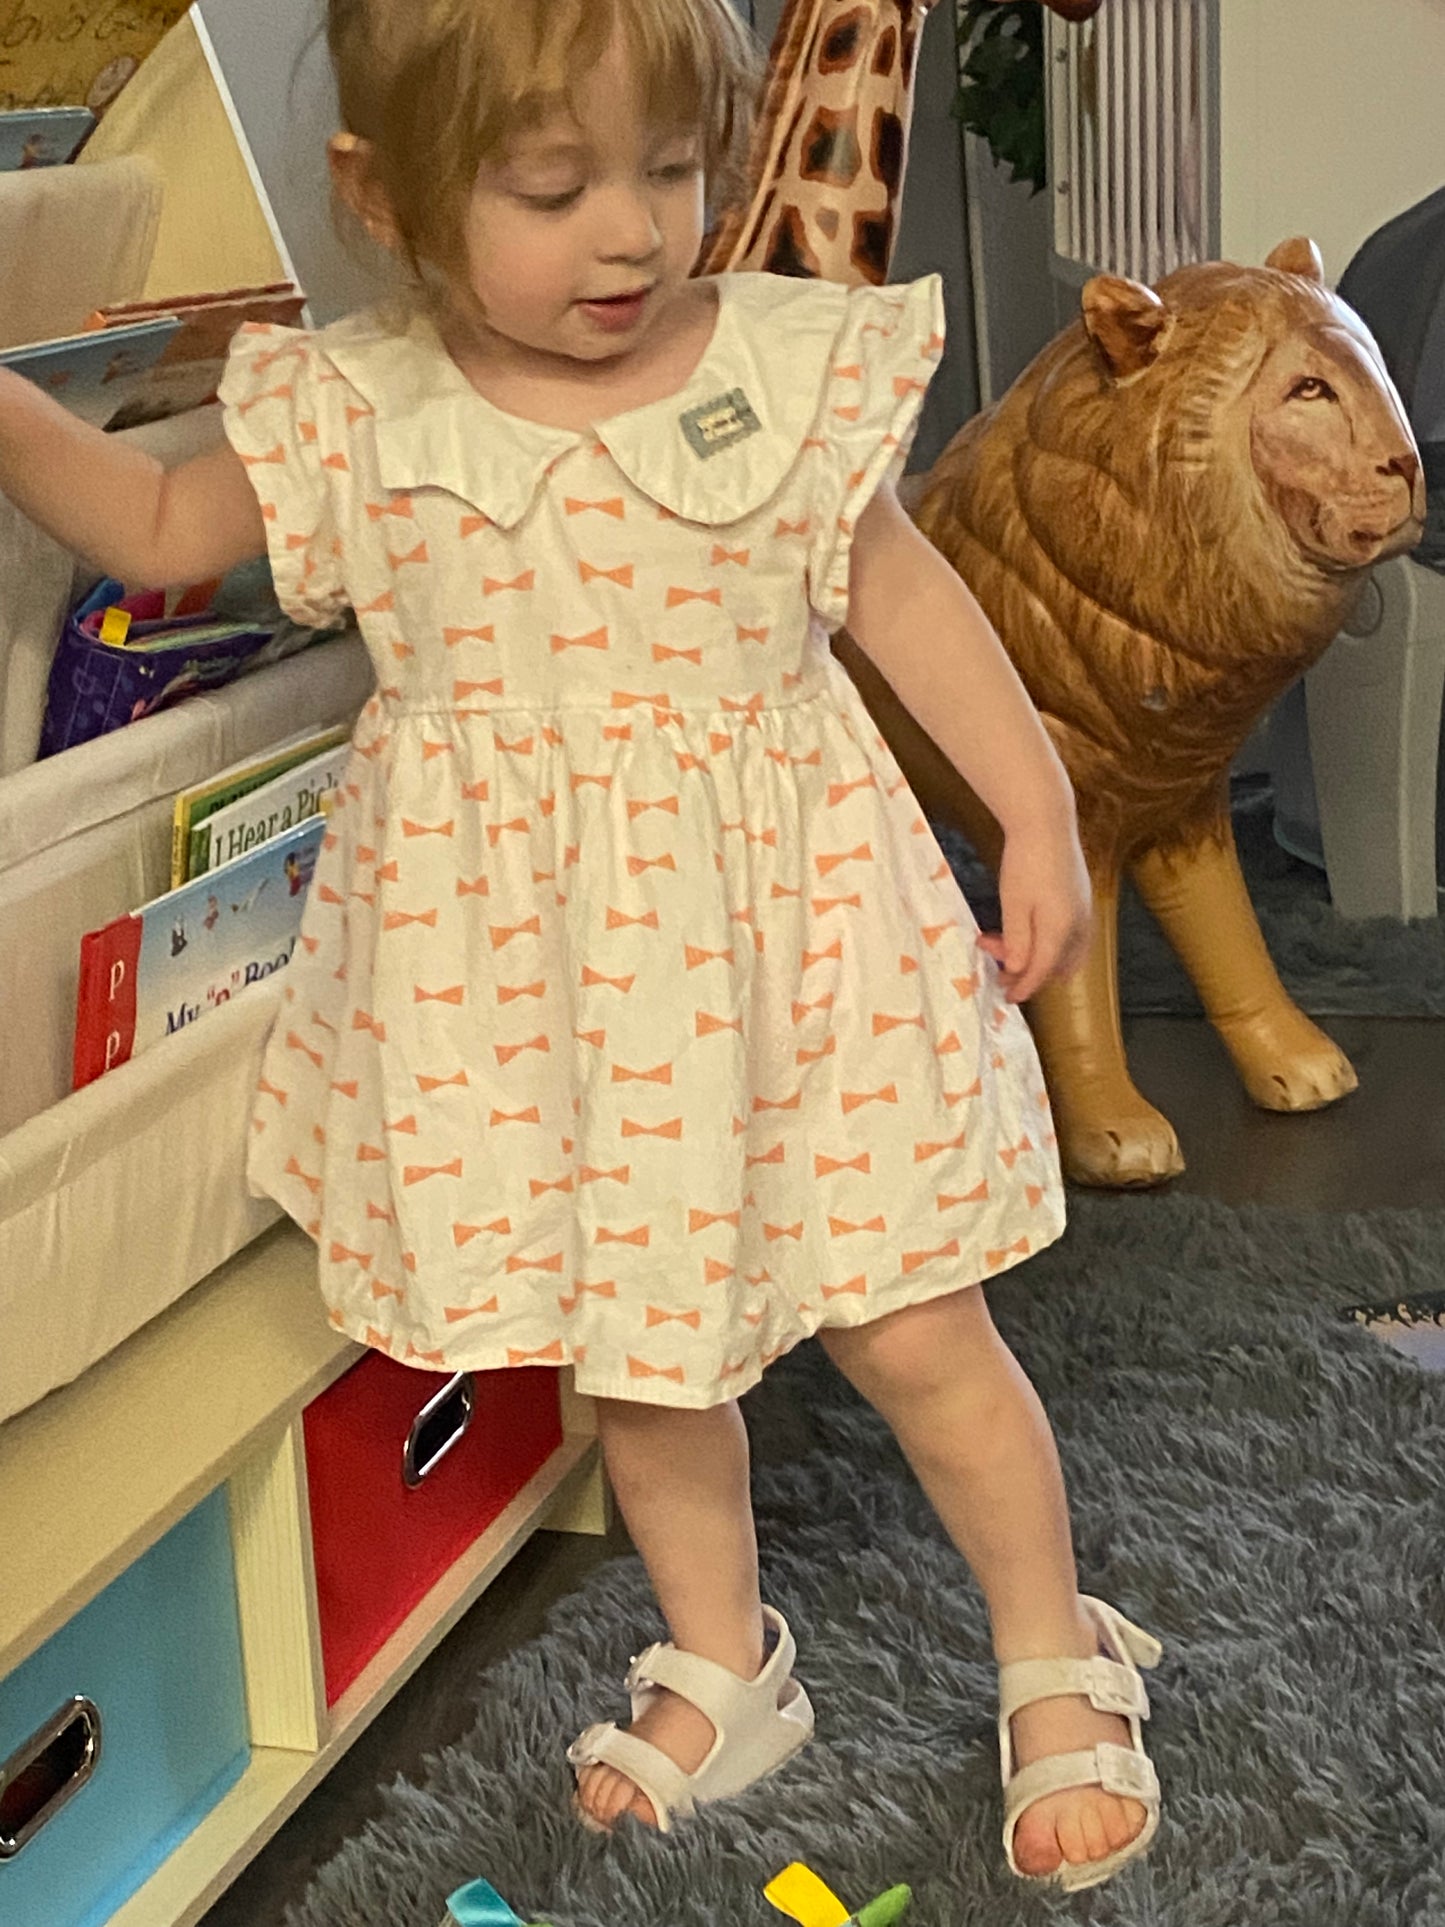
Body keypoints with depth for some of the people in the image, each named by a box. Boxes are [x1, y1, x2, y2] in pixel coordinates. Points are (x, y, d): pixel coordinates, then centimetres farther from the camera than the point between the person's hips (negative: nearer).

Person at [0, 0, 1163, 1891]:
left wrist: (1038, 811, -2)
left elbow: (906, 595, 0)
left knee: (917, 1330, 6)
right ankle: (722, 1668, 42)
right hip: (525, 966, 2)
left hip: (783, 933, -2)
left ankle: (1056, 1664, 30)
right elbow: (159, 529, 8)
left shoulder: (790, 364, -10)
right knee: (638, 1342, 17)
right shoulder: (357, 417, -7)